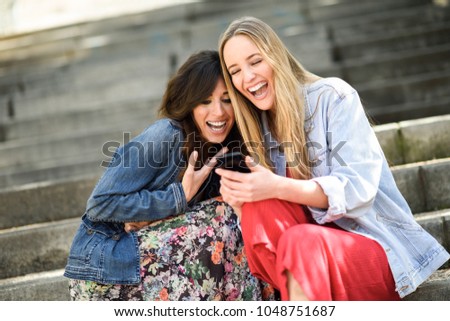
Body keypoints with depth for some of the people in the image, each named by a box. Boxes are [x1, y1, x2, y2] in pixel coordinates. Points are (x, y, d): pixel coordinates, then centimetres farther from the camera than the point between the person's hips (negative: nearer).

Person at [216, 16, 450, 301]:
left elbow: (358, 186, -18)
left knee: (299, 240, -35)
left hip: (376, 245, -4)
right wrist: (238, 197, -20)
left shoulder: (333, 96, -7)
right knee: (259, 205, -24)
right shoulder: (258, 125, 9)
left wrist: (278, 188, -31)